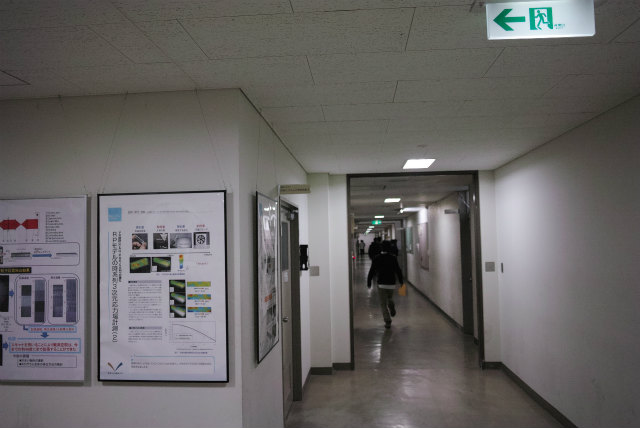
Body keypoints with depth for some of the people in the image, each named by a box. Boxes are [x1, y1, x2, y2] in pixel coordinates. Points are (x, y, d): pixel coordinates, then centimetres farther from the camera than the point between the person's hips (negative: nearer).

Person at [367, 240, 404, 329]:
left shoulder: (377, 258, -4)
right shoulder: (393, 258, -3)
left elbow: (372, 271, -3)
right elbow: (398, 270, 0)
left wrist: (369, 282, 6)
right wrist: (401, 281, 13)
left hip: (381, 284, -2)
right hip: (391, 283, 2)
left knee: (383, 304, 4)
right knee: (390, 298, 29)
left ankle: (388, 322, -1)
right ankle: (392, 309, 4)